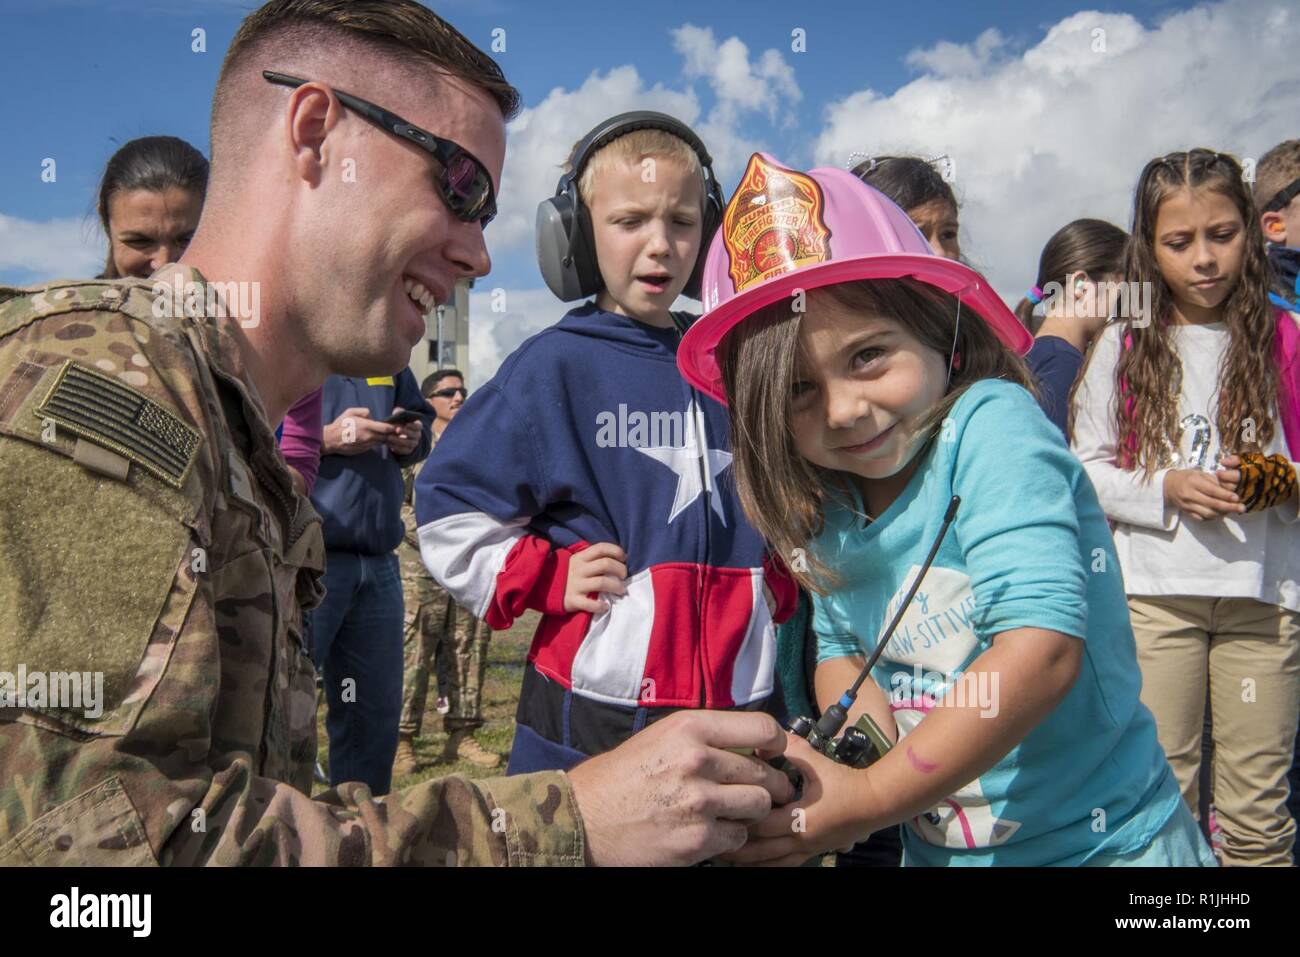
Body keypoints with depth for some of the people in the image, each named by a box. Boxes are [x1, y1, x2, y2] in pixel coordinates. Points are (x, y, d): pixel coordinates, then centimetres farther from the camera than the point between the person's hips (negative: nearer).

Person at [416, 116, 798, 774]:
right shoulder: (555, 366, -6)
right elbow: (451, 510, -4)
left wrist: (776, 579, 9)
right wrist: (550, 582, -11)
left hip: (741, 695, 5)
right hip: (593, 710, -4)